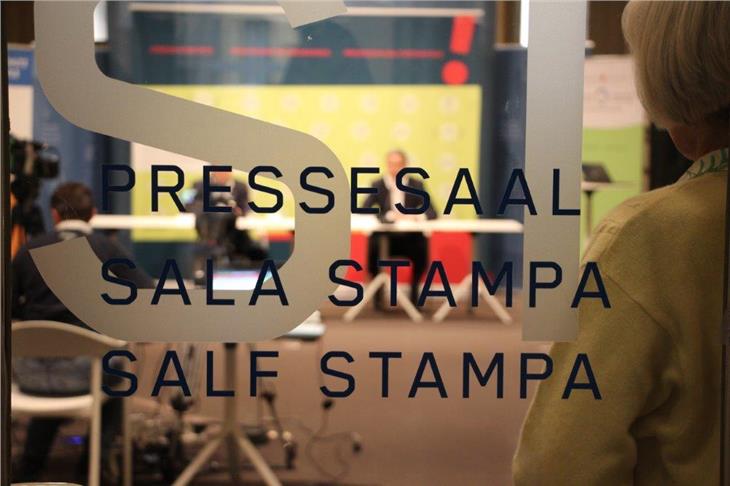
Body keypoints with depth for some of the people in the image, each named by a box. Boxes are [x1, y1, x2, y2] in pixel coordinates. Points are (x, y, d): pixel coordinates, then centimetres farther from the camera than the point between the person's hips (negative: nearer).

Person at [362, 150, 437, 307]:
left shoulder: (416, 185, 4)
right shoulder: (378, 186, 3)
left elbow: (431, 212, -4)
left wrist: (413, 216, -25)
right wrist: (389, 215, -25)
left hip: (409, 239, 0)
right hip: (385, 237, 0)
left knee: (422, 244, -31)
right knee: (374, 242, -33)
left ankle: (414, 291, -11)